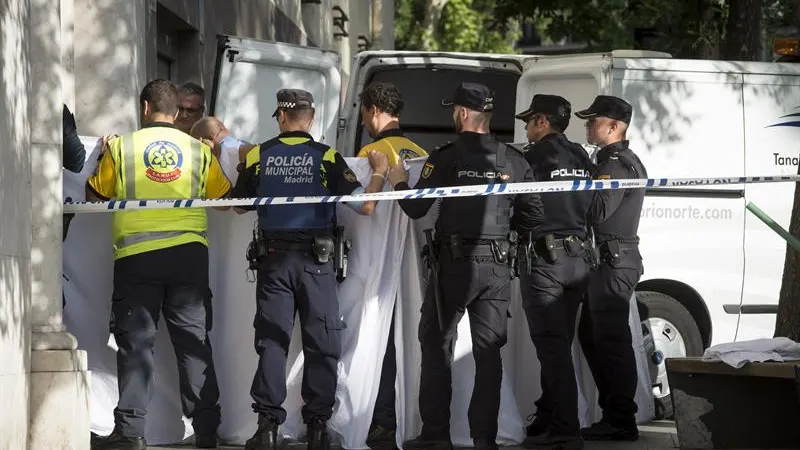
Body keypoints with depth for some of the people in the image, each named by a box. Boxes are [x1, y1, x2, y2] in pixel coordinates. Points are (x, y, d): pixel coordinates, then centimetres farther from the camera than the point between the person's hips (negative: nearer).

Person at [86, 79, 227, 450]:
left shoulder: (121, 148, 0)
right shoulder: (199, 150, 5)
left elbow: (95, 195, 9)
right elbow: (224, 197, 13)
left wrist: (103, 157, 26)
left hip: (136, 255, -2)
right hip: (189, 252, 2)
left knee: (136, 342, 1)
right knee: (193, 340, 7)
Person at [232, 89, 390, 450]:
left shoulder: (258, 156, 0)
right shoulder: (326, 158, -5)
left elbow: (239, 205, 14)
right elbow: (365, 206, -7)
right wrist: (380, 173, 11)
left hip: (273, 259, 1)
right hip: (315, 259, -1)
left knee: (272, 342, 4)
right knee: (322, 345, 5)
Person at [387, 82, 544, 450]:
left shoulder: (446, 158, -8)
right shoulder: (513, 161, 3)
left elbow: (416, 209, -6)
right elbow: (532, 216, 5)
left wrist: (399, 183, 13)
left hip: (454, 266, -3)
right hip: (497, 268, 3)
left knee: (437, 346, 7)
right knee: (488, 351, 7)